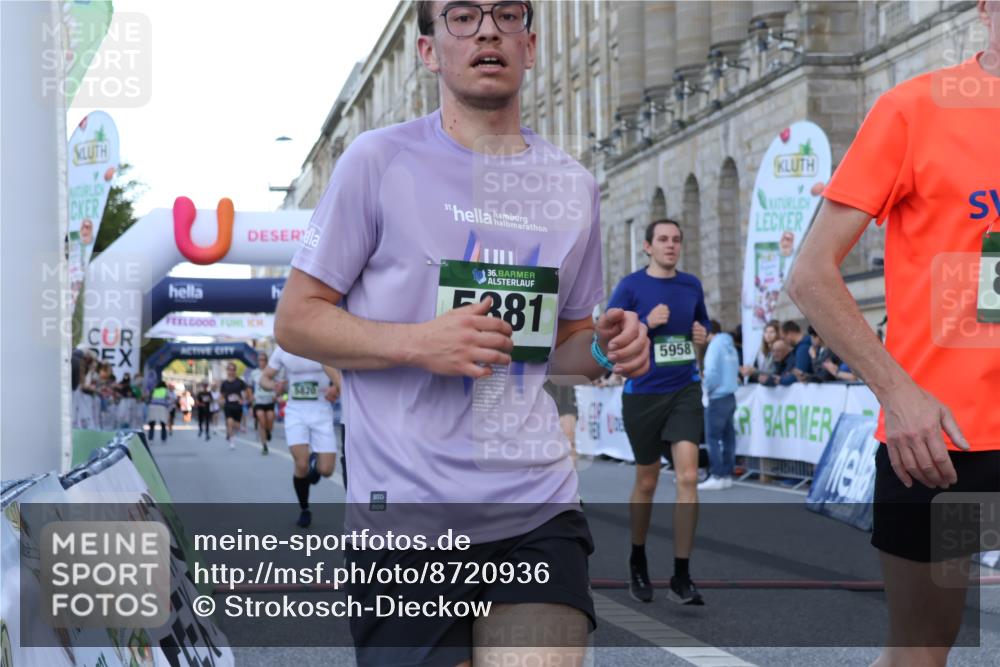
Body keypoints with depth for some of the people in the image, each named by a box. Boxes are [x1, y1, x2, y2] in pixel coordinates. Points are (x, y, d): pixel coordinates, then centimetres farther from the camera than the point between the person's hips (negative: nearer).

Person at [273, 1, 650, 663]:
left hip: (540, 510, 3)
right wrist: (418, 343, -16)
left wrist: (604, 349, 0)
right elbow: (295, 320, 0)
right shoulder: (379, 161, -1)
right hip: (407, 509, -3)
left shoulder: (574, 186, 12)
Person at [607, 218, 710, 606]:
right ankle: (637, 562, 33)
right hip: (643, 394, -2)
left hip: (685, 390, 2)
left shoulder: (691, 285, 8)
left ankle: (681, 578, -10)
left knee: (687, 476, -13)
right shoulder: (631, 286, -3)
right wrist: (647, 324, -18)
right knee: (646, 483, 9)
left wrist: (702, 337, 1)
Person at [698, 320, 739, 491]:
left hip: (717, 397, -8)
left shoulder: (715, 346, -10)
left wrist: (707, 389, -3)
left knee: (713, 438, -5)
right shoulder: (730, 346, 13)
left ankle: (717, 476, -8)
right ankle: (727, 475, 10)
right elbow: (736, 371, 15)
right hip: (730, 396, 8)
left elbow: (711, 371, -18)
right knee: (727, 437, 8)